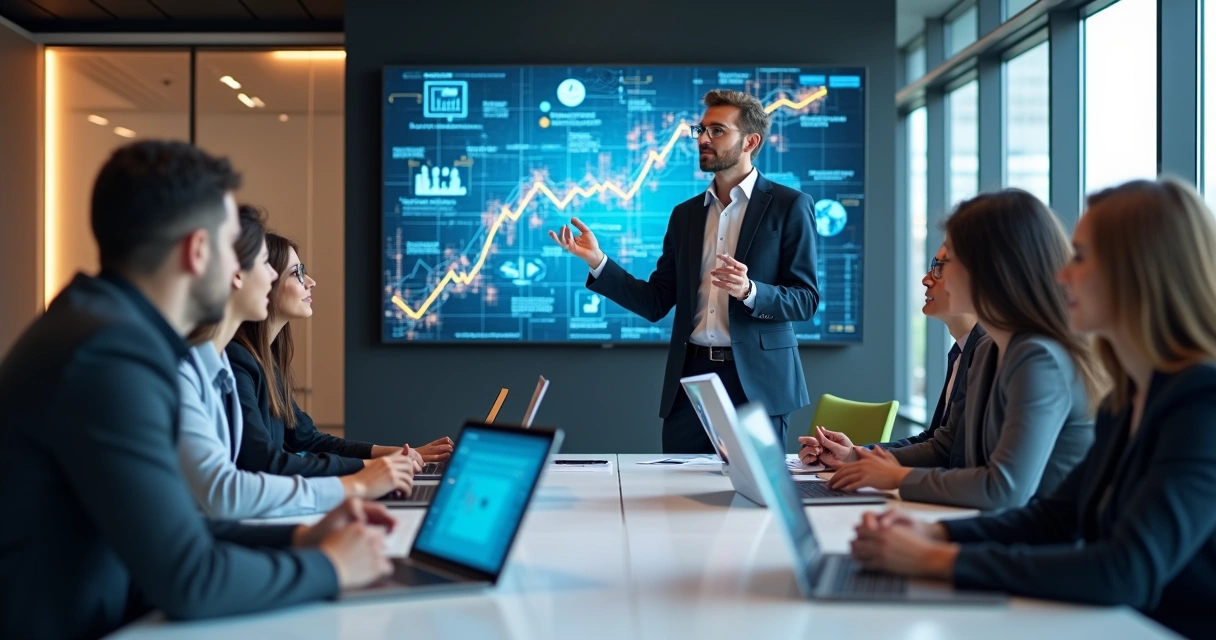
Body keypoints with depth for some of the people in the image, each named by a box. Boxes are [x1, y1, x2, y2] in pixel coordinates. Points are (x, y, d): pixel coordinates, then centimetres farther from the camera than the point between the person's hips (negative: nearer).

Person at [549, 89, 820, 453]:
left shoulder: (789, 206, -1)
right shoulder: (685, 214, 13)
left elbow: (806, 299, -6)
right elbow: (655, 303, 8)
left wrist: (749, 291, -24)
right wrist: (597, 261, -3)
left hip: (756, 381, -4)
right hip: (691, 376, 4)